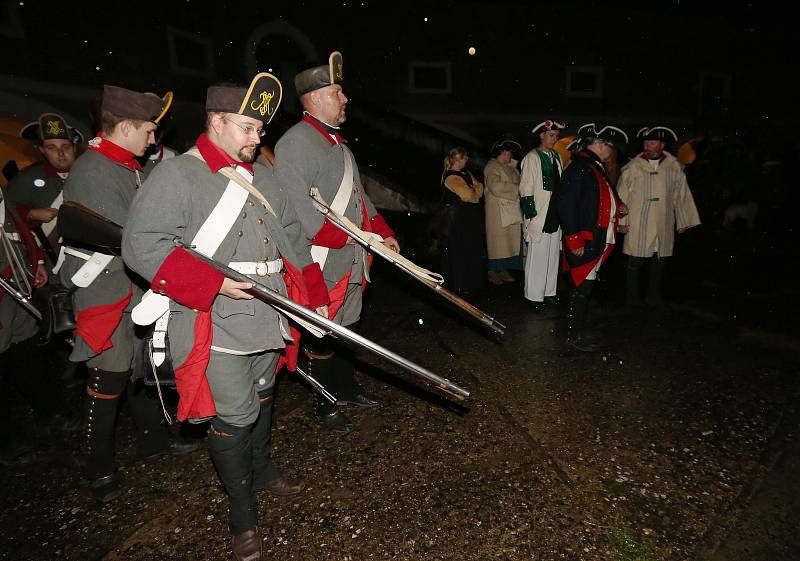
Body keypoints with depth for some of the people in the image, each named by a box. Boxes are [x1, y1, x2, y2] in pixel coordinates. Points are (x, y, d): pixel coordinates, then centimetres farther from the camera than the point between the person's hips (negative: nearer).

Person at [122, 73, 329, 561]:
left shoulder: (261, 175, 13)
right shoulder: (176, 176, -9)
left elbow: (292, 236, 16)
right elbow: (142, 246, -16)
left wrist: (315, 296, 12)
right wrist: (214, 282, -24)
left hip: (267, 320, 7)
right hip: (216, 326, -7)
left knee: (261, 398, 23)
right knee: (233, 417, 0)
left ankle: (261, 469, 47)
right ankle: (242, 515, 22)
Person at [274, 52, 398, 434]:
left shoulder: (338, 143, 18)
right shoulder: (295, 143, -14)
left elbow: (358, 193, 23)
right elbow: (294, 205, -25)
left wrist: (384, 233, 16)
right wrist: (340, 237, -20)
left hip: (352, 261, 10)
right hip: (322, 264, -10)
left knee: (347, 329, 20)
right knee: (323, 338, 4)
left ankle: (347, 389, 38)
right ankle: (325, 406, 21)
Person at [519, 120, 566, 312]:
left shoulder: (557, 157, 14)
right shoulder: (532, 157, -4)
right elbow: (526, 188, -8)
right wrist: (532, 214, -13)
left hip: (555, 215, 7)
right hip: (539, 216, -7)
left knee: (553, 255, 11)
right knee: (537, 256, -5)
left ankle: (549, 292, 22)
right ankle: (534, 296, 4)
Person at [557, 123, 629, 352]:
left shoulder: (595, 167, 17)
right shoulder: (578, 167, -14)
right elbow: (566, 204, -20)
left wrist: (617, 207, 8)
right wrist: (575, 240, -22)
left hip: (598, 240, 10)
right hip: (584, 242, -10)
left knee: (586, 286, 16)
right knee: (583, 287, -3)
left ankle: (579, 328, 28)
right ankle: (574, 334, 10)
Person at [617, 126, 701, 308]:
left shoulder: (674, 167, 5)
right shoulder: (633, 167, -4)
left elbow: (682, 195, 11)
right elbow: (622, 195, -2)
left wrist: (684, 221, 14)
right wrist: (621, 221, -4)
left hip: (664, 227, 3)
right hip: (638, 227, -3)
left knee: (659, 262, 11)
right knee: (635, 263, 0)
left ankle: (654, 297, 26)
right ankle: (633, 298, 15)